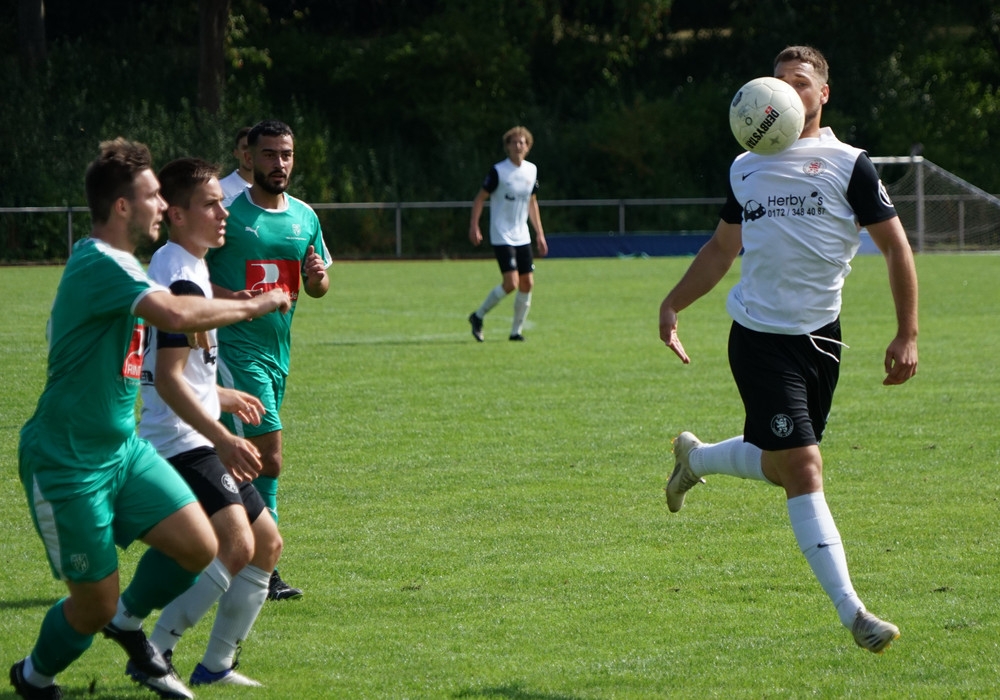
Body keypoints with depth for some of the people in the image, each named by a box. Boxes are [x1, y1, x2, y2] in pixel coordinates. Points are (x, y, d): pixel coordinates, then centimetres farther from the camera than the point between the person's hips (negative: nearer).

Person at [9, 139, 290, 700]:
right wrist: (254, 306, -24)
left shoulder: (115, 265, 11)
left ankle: (128, 620, 24)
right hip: (68, 460, -9)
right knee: (96, 602, 1)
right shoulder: (99, 266, -23)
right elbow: (177, 314, -38)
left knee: (199, 546, -4)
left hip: (122, 447, 9)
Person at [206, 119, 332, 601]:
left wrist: (317, 278, -4)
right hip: (234, 348, -7)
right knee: (268, 457, -14)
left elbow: (318, 286, 20)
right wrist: (232, 297, -23)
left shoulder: (304, 217, 11)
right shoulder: (227, 213, -8)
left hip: (278, 349, 7)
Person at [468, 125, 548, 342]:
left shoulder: (531, 170, 8)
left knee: (527, 283, 0)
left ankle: (516, 330, 11)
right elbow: (480, 197, -6)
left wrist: (539, 234, 17)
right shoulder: (498, 171, -10)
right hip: (502, 237, -6)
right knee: (511, 282, -16)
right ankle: (478, 316, 3)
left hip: (522, 237, 6)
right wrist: (474, 225, -16)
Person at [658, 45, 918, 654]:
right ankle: (852, 612, -13)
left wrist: (907, 335, -7)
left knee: (781, 467, 11)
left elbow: (896, 246, 0)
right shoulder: (746, 169, 8)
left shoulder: (849, 165, -1)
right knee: (803, 469, -12)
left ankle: (695, 457, 43)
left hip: (820, 337, 1)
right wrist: (673, 304, 13)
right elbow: (721, 250, 22)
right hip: (758, 337, -1)